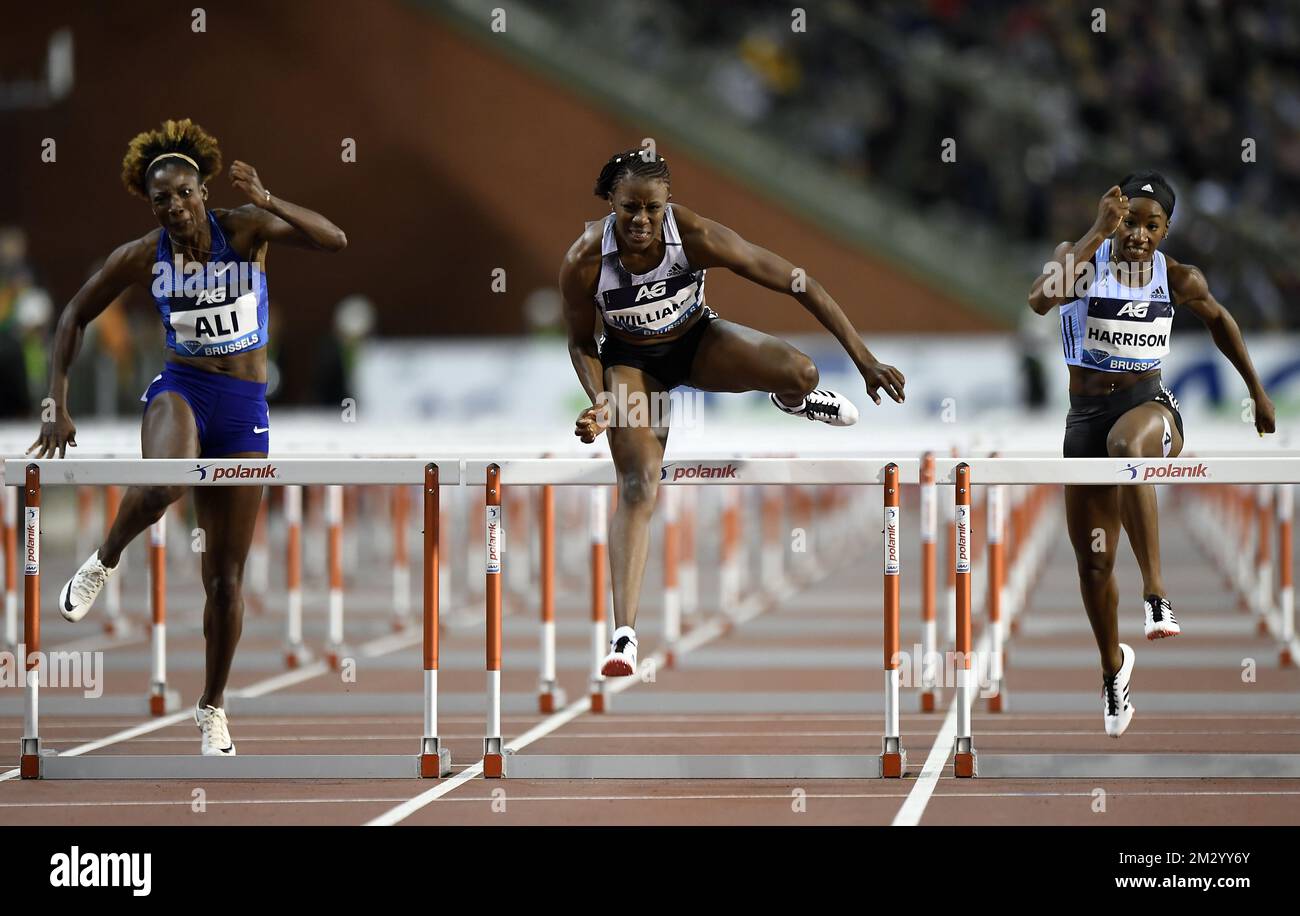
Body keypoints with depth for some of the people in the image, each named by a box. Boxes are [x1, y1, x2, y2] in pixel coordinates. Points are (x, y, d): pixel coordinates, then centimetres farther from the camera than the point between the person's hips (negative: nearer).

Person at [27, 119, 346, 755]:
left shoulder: (244, 229, -9)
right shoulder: (141, 257, -6)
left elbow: (333, 241, -22)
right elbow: (74, 318, 4)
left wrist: (267, 202, -35)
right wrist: (58, 408, -2)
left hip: (245, 408, 1)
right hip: (180, 390, -1)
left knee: (226, 578, 5)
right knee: (162, 485, -40)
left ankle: (212, 708, 23)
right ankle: (104, 561, -9)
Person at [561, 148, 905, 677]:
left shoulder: (695, 236, -30)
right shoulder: (584, 262, -28)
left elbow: (796, 284, -25)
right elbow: (581, 342, -8)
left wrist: (864, 359, -26)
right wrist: (600, 403, -28)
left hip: (696, 340, 1)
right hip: (631, 361, -1)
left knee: (799, 372, -26)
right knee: (637, 486, -20)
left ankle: (792, 399, 17)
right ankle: (624, 636, -22)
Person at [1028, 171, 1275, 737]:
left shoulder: (1178, 280, -1)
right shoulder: (1082, 261, -8)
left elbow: (1217, 319, 21)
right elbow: (1040, 300, -31)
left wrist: (1256, 390, 26)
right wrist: (1099, 232, -34)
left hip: (1150, 407, -1)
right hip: (1086, 418, 1)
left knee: (1127, 444, -41)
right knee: (1093, 563, 8)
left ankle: (1156, 594, -43)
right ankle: (1113, 667, 36)